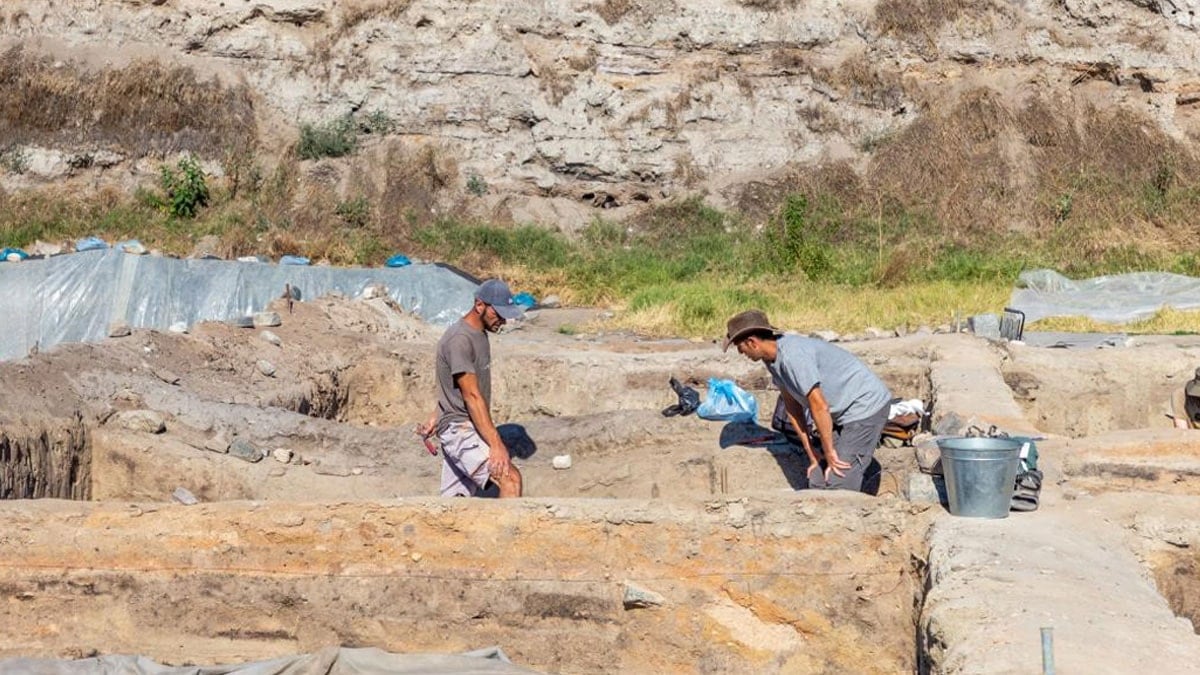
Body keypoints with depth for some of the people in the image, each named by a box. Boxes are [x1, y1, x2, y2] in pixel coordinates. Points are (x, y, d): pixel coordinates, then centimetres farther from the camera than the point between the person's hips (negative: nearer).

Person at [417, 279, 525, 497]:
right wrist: (496, 444, -26)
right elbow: (472, 396, -23)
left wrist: (435, 419, 29)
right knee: (510, 479, -23)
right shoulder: (459, 340, -18)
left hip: (465, 429, 10)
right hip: (460, 430, -10)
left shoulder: (479, 334, 13)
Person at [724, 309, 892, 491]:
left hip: (866, 406, -9)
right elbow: (793, 407, 8)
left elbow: (819, 407, -24)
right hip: (844, 413, 9)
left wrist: (829, 452, -14)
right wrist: (813, 456, 7)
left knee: (840, 486, -13)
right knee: (818, 480, 6)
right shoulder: (772, 359, 2)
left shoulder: (792, 355, -27)